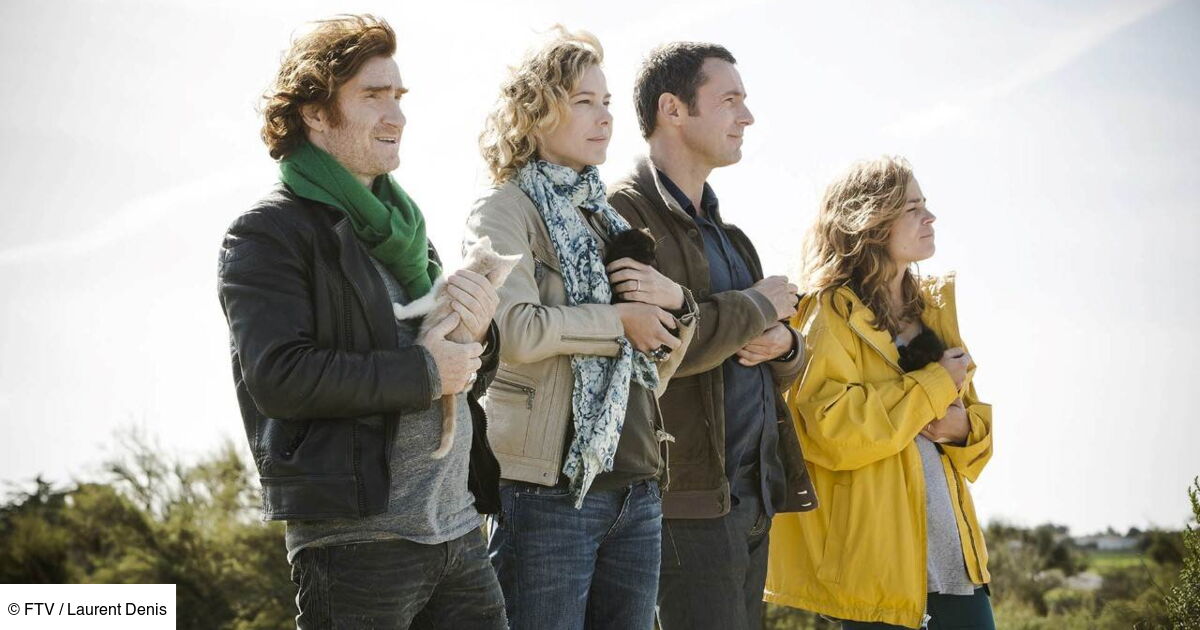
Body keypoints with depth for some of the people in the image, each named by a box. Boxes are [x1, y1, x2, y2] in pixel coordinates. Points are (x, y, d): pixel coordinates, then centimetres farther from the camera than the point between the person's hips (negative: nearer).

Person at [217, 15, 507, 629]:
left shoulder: (399, 223, 20)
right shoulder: (268, 234, -4)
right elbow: (279, 378, -18)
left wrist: (477, 335, 0)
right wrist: (422, 371, -12)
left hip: (458, 530, 7)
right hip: (355, 543, -7)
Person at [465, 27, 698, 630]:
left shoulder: (608, 218, 18)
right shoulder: (506, 212, -3)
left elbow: (656, 365, 21)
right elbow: (515, 330, -22)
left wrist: (675, 305, 0)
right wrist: (618, 320, -9)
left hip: (637, 488, 7)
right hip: (551, 490, -7)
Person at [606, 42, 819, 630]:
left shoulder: (721, 229, 20)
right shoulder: (626, 214, -8)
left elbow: (784, 371, 25)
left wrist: (782, 344, 0)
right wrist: (760, 306, -9)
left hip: (753, 494, 9)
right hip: (688, 498, -9)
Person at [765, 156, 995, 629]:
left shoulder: (932, 306, 16)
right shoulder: (832, 315, -5)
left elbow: (975, 416, 22)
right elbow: (832, 429, -20)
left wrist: (963, 426, -3)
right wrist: (935, 383, -13)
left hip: (949, 534, 7)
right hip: (877, 543, -7)